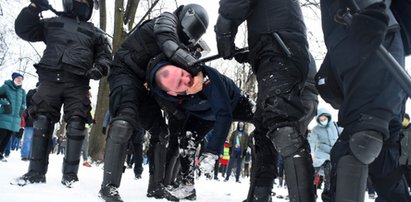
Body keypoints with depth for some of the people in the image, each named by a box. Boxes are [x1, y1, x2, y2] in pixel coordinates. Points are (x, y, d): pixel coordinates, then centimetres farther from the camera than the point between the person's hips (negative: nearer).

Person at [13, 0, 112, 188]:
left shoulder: (94, 32, 24)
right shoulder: (52, 23, 24)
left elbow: (105, 55, 18)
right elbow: (24, 30, 20)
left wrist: (99, 68, -5)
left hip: (77, 83, 0)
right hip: (50, 78, 0)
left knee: (76, 124, -11)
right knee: (42, 120, -6)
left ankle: (70, 174, -9)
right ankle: (36, 171, -3)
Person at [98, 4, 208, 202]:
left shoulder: (180, 41, 17)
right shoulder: (167, 20, -7)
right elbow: (167, 43, -30)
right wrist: (194, 65, -40)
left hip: (142, 81, 9)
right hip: (125, 72, -9)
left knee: (160, 131, 6)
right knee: (126, 119, -30)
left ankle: (156, 186, 13)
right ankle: (109, 185, -33)